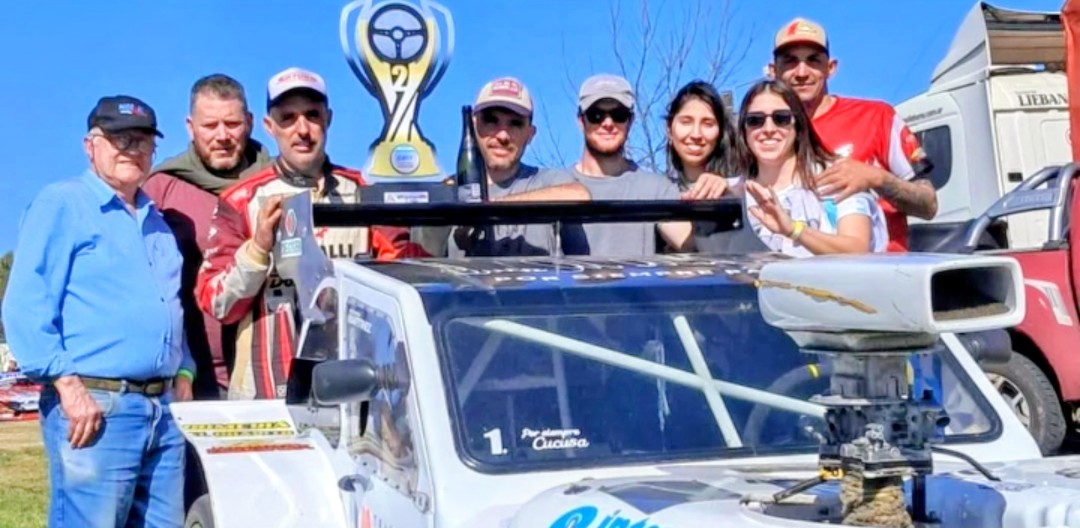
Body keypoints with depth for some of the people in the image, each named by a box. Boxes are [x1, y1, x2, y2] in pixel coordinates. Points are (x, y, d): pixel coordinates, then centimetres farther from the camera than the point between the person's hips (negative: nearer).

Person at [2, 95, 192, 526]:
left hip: (163, 409, 7)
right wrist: (67, 385, -17)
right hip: (93, 405, -7)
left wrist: (183, 376, 13)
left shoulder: (157, 222, 22)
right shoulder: (61, 204, -1)